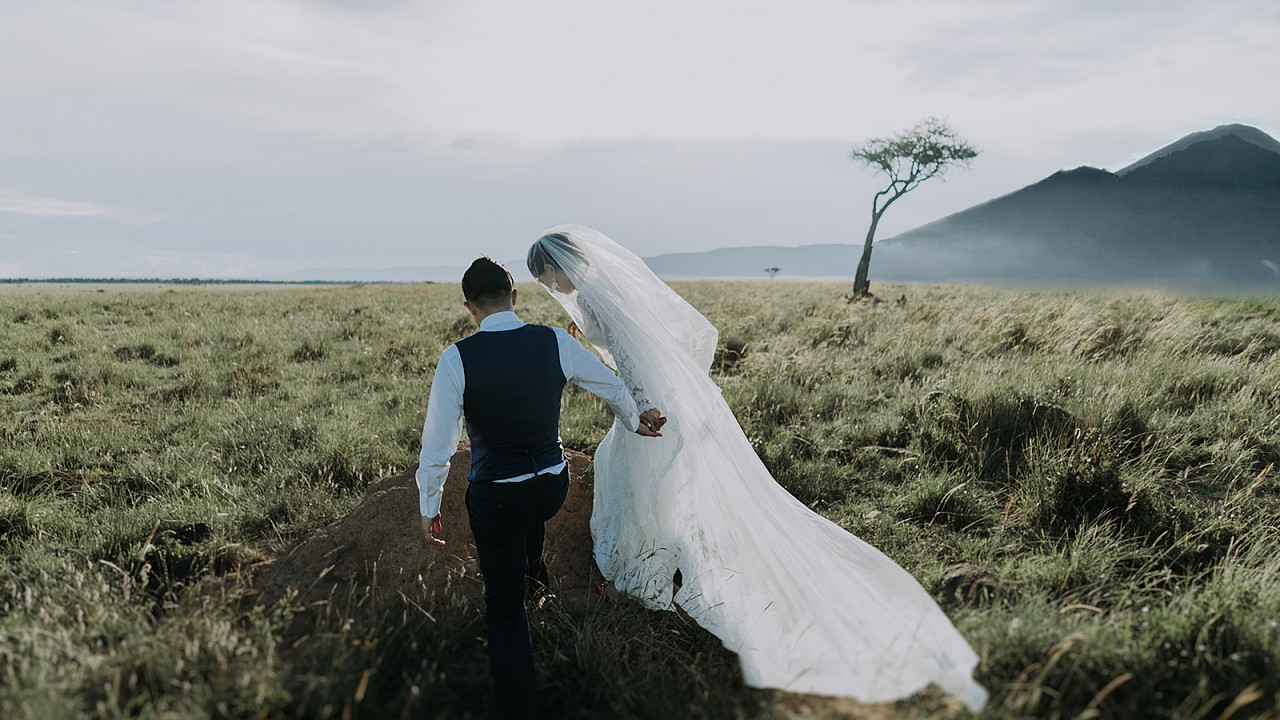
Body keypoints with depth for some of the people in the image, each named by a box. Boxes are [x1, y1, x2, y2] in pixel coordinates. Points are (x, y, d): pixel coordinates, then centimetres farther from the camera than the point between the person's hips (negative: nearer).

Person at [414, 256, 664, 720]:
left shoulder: (457, 359, -19)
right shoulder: (555, 343, -11)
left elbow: (438, 444, -14)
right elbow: (614, 389, 5)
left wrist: (429, 508, 2)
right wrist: (635, 422, 26)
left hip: (494, 499, -4)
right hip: (554, 488, 4)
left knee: (504, 608, 13)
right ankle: (534, 568, 71)